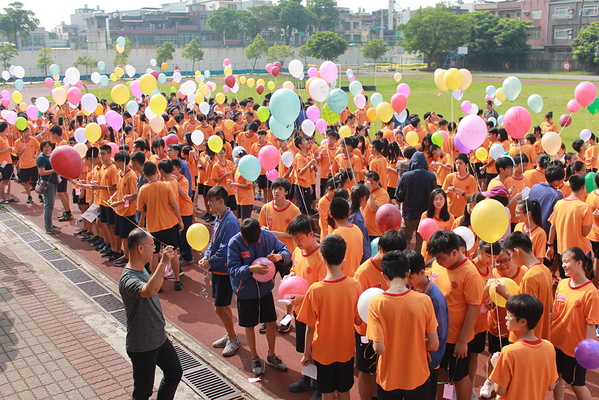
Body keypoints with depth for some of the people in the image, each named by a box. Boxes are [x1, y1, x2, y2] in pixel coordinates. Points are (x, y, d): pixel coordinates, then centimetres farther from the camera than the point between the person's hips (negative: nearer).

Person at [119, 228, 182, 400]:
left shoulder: (142, 270, 3)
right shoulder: (128, 279, -29)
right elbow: (149, 291, -51)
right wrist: (163, 263, -53)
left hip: (160, 338, 9)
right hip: (142, 346, -9)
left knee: (175, 373, 22)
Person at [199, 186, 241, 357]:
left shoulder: (230, 222, -23)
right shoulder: (218, 218, 7)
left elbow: (225, 250, -25)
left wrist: (210, 261, -15)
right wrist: (206, 256, 1)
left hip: (226, 270, -9)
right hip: (217, 268, 9)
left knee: (220, 308, -2)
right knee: (224, 305, 19)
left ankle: (233, 339, 16)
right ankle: (230, 335, 34)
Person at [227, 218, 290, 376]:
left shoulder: (268, 236, -12)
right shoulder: (234, 243, -19)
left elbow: (286, 252, -5)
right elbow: (233, 270, -19)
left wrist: (279, 256, -28)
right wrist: (250, 269, -37)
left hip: (265, 288, 2)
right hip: (246, 292, -2)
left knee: (271, 322, 11)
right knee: (249, 325, 13)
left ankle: (271, 356, 34)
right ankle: (255, 358, 35)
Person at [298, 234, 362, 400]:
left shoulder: (315, 290, -23)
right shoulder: (354, 286, -16)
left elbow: (310, 327, -14)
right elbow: (358, 320, -5)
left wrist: (306, 354, 0)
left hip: (323, 352, -2)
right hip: (346, 351, 2)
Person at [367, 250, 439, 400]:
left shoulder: (376, 304, -18)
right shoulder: (424, 300, -15)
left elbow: (379, 349, -19)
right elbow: (434, 345, -10)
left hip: (388, 379, 0)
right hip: (417, 376, 1)